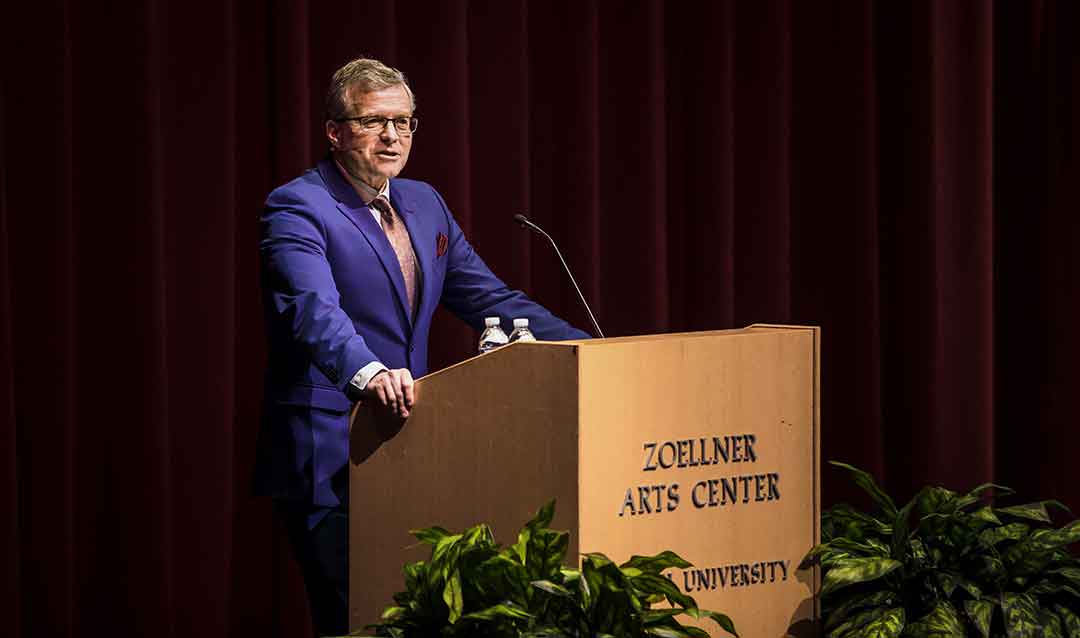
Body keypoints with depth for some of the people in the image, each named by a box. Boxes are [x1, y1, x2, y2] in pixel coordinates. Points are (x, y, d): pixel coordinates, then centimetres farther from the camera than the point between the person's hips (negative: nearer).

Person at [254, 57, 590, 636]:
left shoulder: (424, 204, 16)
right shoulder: (298, 209, -9)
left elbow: (490, 299, 18)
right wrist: (366, 373, -46)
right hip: (328, 464, -7)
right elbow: (314, 308, -26)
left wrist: (590, 350, 5)